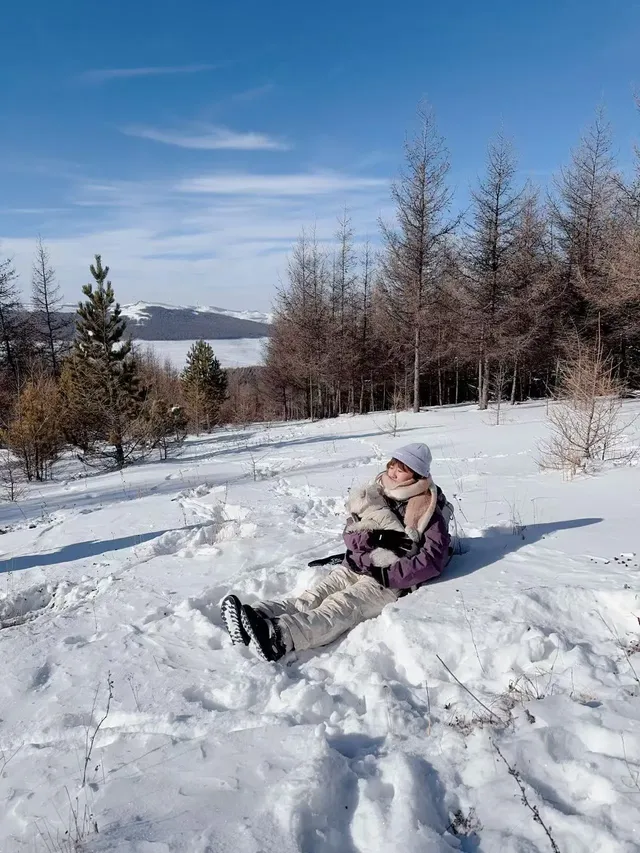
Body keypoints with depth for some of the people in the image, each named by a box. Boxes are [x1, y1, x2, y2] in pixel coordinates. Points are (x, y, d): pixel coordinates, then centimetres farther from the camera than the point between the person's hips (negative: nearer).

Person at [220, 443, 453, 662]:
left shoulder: (429, 512, -5)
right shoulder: (373, 495, 10)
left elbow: (432, 560, -13)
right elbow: (350, 535, 8)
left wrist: (388, 576, -19)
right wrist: (374, 538, -13)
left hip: (392, 580, -6)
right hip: (355, 567, 6)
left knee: (340, 606, -32)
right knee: (312, 597, -21)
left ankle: (278, 636, -56)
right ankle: (257, 617, -44)